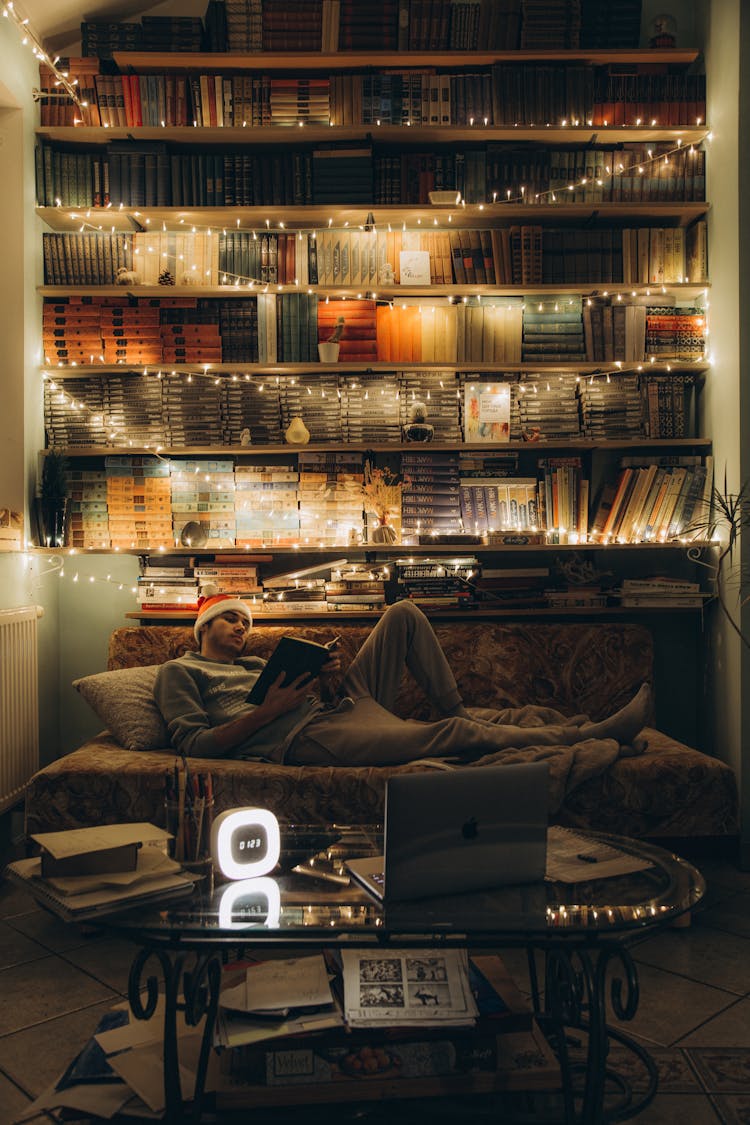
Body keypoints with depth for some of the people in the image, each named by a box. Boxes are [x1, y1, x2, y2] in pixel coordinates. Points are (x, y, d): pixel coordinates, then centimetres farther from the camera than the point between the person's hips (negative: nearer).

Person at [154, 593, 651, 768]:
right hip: (305, 737, -8)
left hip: (340, 707, 9)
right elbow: (194, 743, -5)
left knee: (403, 615, 3)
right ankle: (586, 735, -15)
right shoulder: (180, 671, 13)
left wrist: (330, 684, 1)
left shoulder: (257, 664, 34)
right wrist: (267, 711, -13)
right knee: (450, 736, -23)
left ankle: (461, 711, 4)